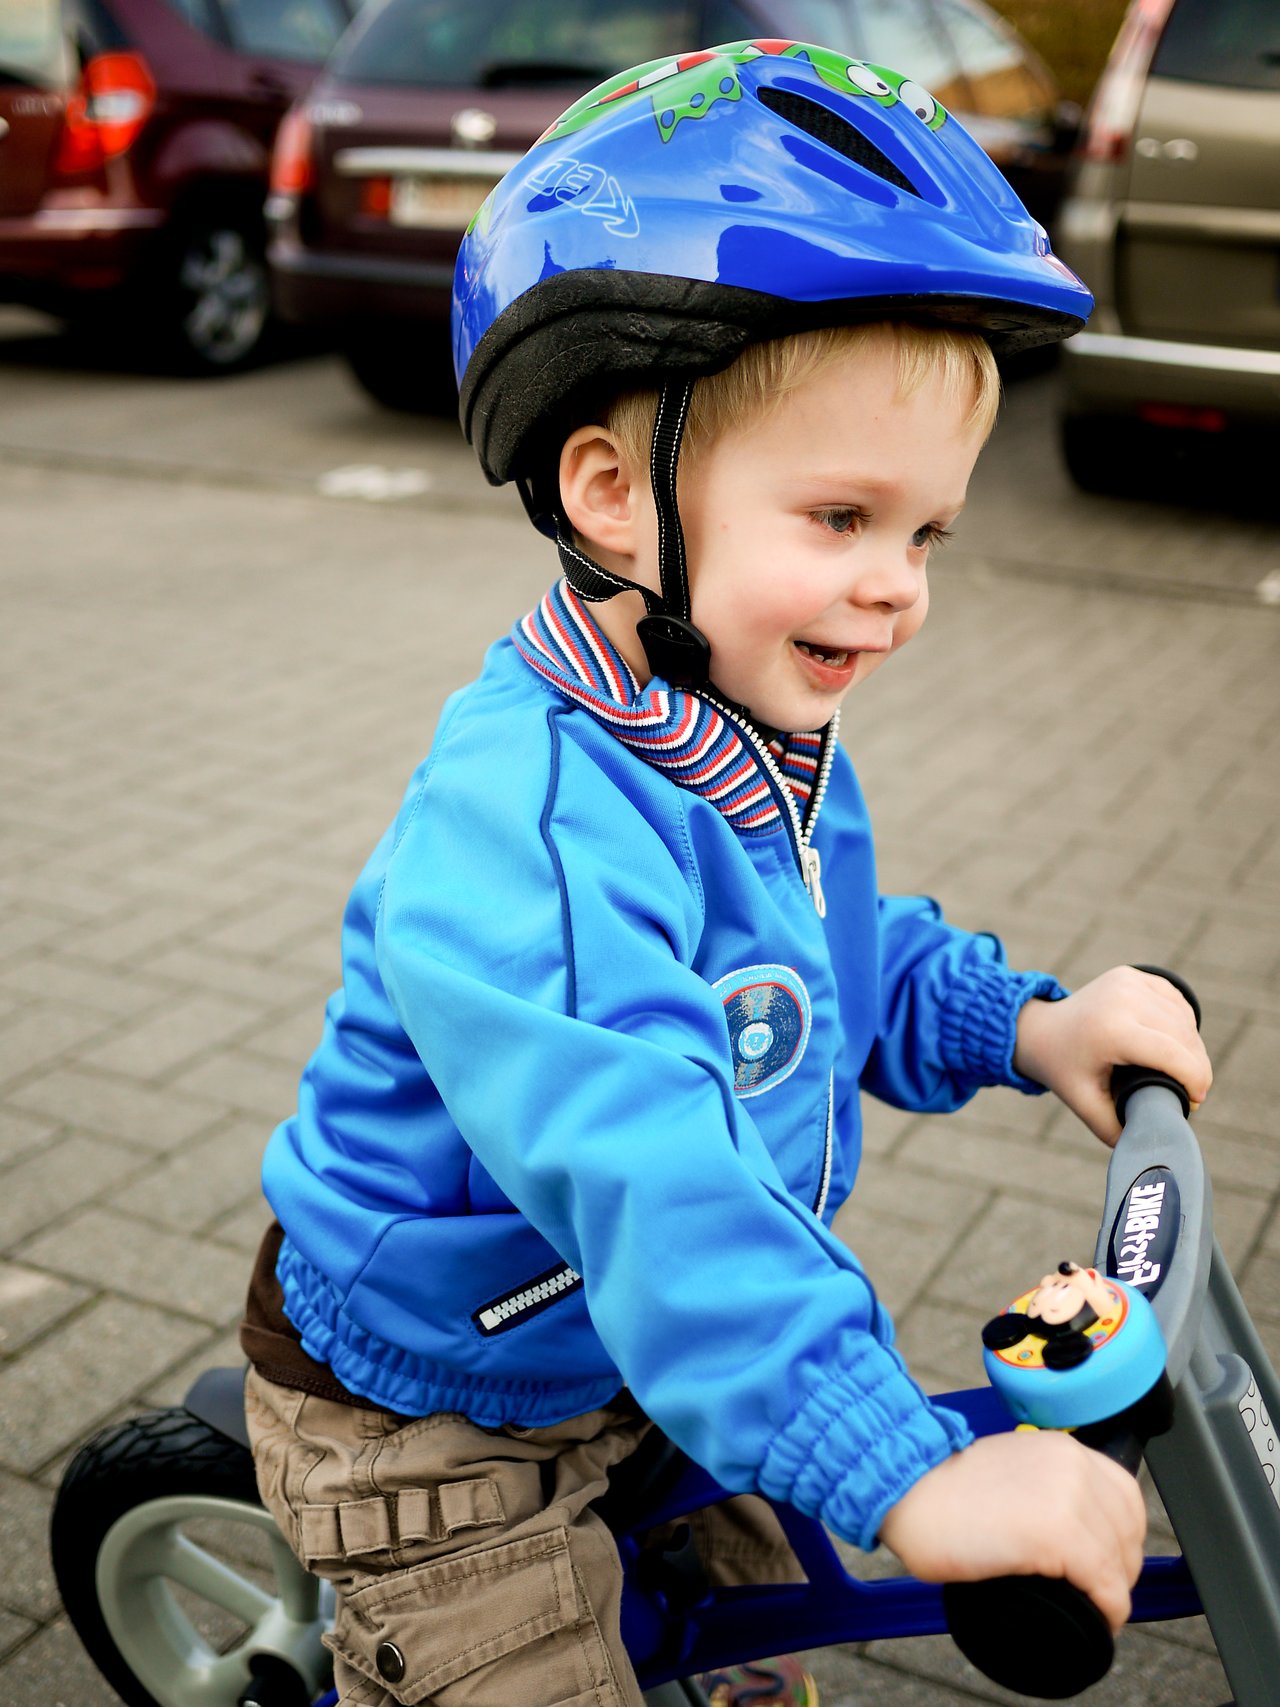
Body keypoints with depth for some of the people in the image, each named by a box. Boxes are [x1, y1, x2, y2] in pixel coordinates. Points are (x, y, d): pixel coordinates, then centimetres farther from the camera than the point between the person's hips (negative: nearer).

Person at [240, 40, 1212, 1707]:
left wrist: (1021, 1022, -8)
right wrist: (905, 1469, -51)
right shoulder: (530, 827, -37)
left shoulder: (764, 746, -5)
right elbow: (640, 1173, -47)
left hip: (642, 1358, 9)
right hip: (429, 1430, -8)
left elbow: (849, 960, 10)